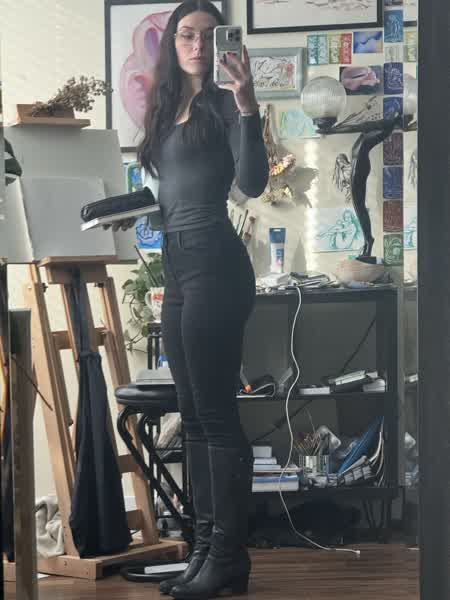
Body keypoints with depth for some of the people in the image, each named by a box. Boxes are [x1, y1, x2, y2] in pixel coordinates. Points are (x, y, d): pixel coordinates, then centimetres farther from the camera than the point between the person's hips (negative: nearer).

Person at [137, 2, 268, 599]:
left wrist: (246, 106, -25)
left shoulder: (223, 104, -4)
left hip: (214, 263, -9)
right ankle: (207, 545, 16)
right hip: (177, 265, 9)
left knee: (215, 411, -7)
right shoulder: (166, 110, 17)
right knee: (194, 413, 10)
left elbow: (253, 182, -17)